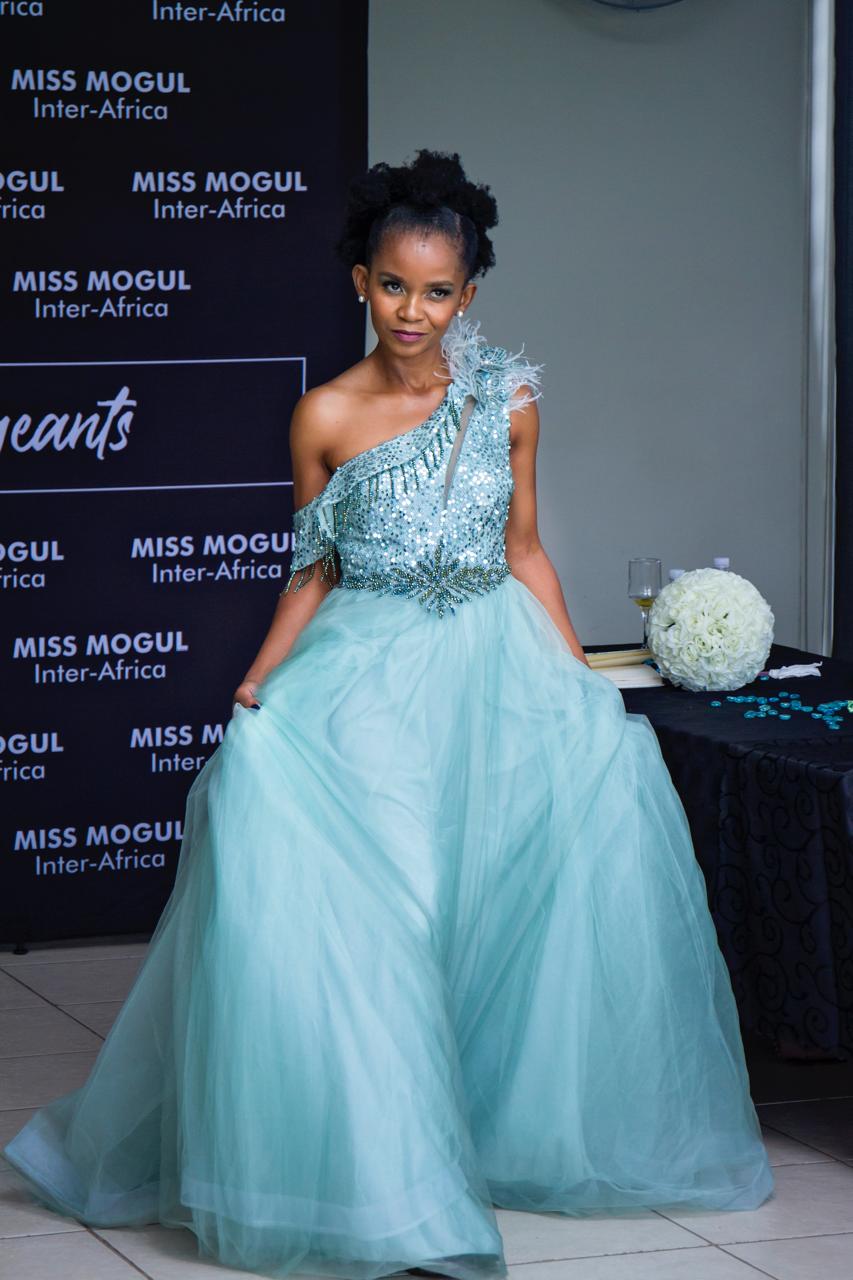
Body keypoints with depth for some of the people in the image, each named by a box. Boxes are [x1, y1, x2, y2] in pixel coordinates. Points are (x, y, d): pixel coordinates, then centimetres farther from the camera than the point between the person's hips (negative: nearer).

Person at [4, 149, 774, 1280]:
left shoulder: (507, 401, 3)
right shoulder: (326, 415, -1)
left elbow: (524, 550, 10)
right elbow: (314, 570, 6)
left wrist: (582, 681, 6)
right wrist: (258, 683, -4)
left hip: (492, 665, 2)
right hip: (364, 676, -2)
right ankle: (376, 1163, -1)